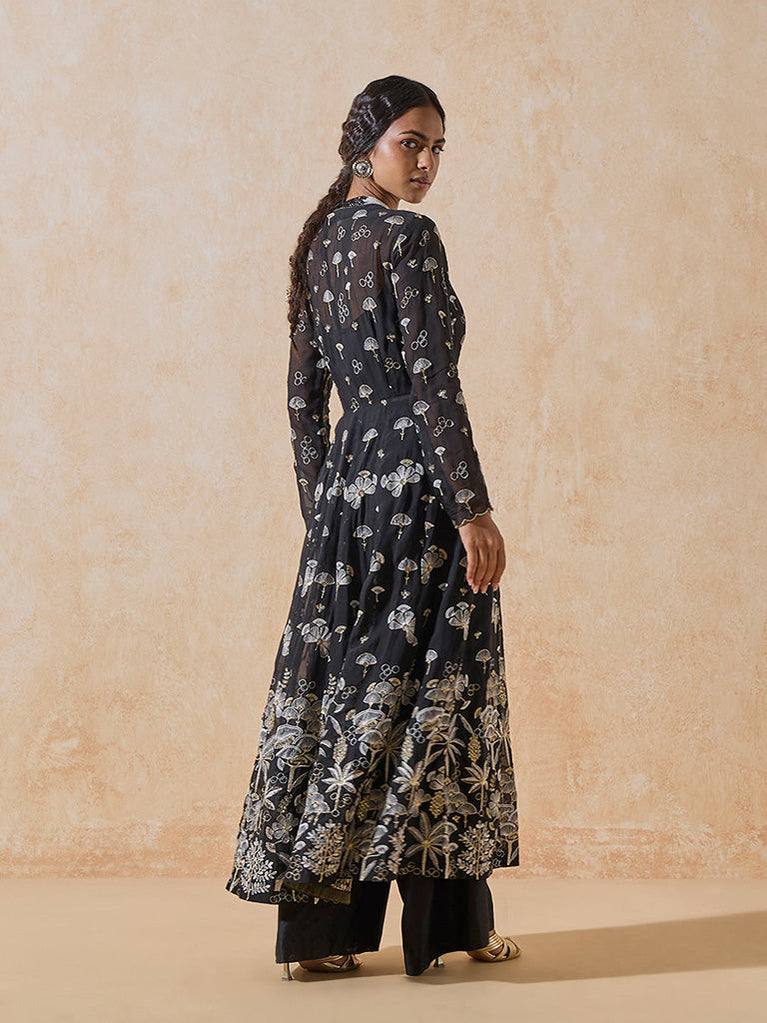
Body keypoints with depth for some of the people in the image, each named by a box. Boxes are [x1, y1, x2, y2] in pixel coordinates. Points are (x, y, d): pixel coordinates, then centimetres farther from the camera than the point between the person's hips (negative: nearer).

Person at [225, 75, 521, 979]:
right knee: (427, 691, -1)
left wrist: (319, 507, 20)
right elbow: (432, 384, -16)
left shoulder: (318, 244, 15)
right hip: (415, 479, -8)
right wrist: (473, 507, -16)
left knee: (336, 690, 8)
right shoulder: (408, 236, -9)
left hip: (347, 481, 8)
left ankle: (313, 927, 12)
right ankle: (445, 922, 9)